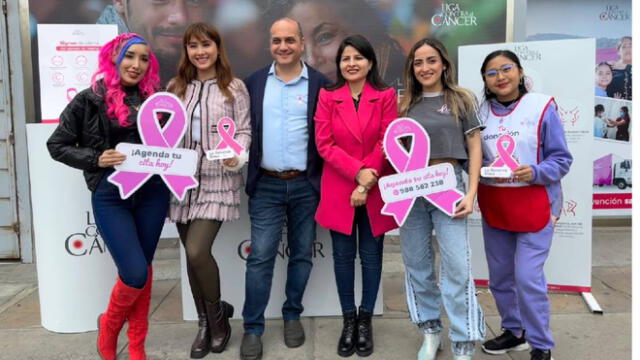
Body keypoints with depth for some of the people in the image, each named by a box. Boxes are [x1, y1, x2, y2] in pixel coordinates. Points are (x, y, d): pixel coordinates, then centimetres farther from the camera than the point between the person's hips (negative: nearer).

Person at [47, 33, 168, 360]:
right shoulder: (90, 100, -3)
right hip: (110, 196, -3)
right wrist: (96, 159, -13)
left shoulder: (152, 99, 6)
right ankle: (108, 326, 23)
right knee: (135, 274, -9)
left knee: (143, 268, 11)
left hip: (152, 193, 4)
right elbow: (56, 145, 1)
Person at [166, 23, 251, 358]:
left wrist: (237, 157, -20)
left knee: (197, 251, -15)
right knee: (192, 256, 8)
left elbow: (244, 131, -1)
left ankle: (217, 313, 13)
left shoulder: (234, 87, 1)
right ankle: (206, 323, 27)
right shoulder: (176, 87, 12)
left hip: (218, 181, -4)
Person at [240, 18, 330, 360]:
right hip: (266, 185, 0)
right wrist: (244, 169, 0)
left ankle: (292, 315, 28)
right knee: (260, 257, 0)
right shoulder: (254, 82, 5)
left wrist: (326, 177, -6)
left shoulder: (320, 84, 0)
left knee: (301, 254, 11)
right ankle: (252, 328, 11)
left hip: (306, 185, 0)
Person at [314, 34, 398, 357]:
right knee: (343, 255, 8)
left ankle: (365, 320, 23)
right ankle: (348, 320, 22)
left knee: (371, 255, 8)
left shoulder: (386, 96, 1)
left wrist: (366, 184, -12)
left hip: (376, 191, 0)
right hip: (338, 190, 1)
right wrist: (358, 172, -15)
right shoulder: (327, 96, 3)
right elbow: (324, 144, -5)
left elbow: (386, 143, -4)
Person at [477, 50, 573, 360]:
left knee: (528, 277, -8)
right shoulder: (480, 112, 2)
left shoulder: (542, 107, -8)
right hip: (493, 206, 5)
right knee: (499, 277, 14)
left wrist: (535, 172, -23)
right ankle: (514, 331, 35)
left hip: (534, 205, -5)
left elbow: (562, 159, -6)